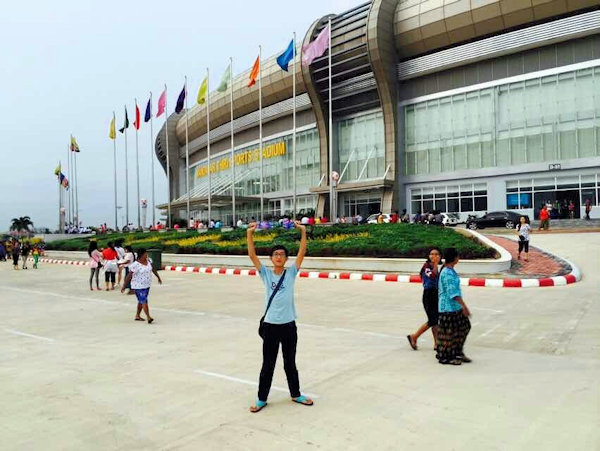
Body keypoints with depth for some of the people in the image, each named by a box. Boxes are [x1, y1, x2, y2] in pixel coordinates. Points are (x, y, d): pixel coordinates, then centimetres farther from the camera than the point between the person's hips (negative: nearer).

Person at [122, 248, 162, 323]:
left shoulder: (148, 261, 1)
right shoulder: (135, 265, -19)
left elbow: (153, 269, 18)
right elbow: (129, 276, -15)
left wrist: (158, 277, 27)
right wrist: (124, 287, -13)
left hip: (147, 285, 7)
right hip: (139, 286, -7)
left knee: (141, 301, 16)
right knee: (144, 301, -11)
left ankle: (137, 316, 29)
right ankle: (148, 317, -11)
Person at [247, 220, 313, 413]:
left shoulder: (291, 273, -1)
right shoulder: (266, 274, -2)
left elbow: (302, 253, -9)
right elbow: (252, 255, -11)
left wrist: (303, 232, -17)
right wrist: (250, 234, -21)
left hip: (289, 325, 1)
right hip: (271, 325, -1)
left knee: (290, 363, 17)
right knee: (268, 365, 10)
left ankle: (295, 394, 34)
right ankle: (262, 399, 24)